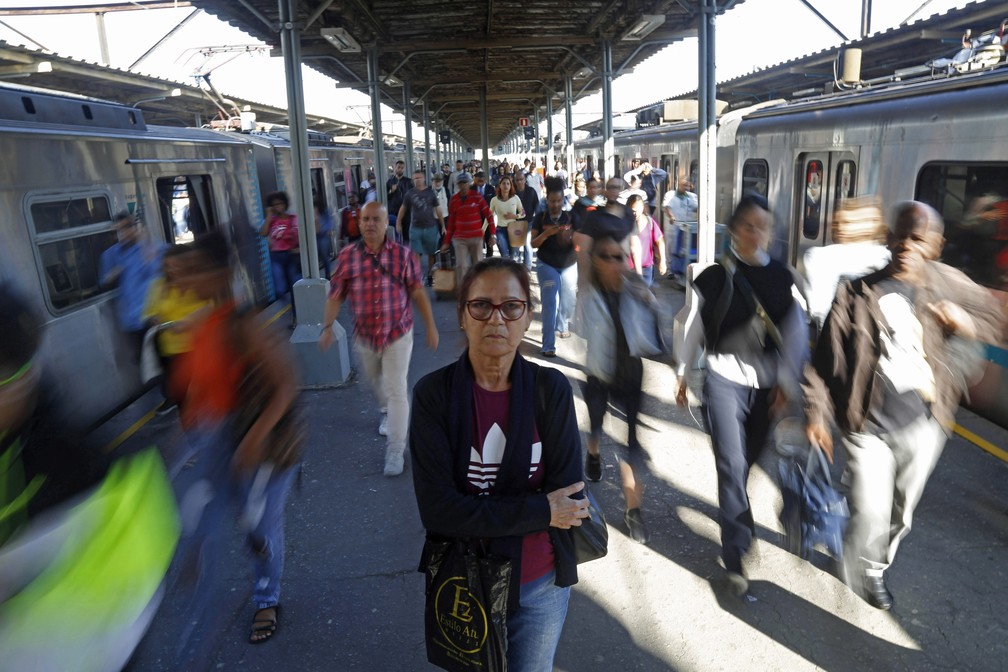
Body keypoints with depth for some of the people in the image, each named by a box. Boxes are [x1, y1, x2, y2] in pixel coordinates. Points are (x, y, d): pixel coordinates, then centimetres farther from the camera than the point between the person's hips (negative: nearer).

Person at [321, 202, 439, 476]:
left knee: (396, 390, -4)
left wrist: (431, 326, -3)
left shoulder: (402, 254, -9)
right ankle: (387, 413, 56)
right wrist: (328, 326, -10)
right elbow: (336, 295, -1)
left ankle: (396, 450, 5)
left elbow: (418, 293, -4)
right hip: (364, 336, 3)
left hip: (398, 334, -3)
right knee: (377, 383, 24)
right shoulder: (347, 256, -5)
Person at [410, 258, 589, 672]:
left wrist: (478, 513, -18)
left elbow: (569, 498, -14)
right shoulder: (434, 393, -16)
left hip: (540, 584, 1)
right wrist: (541, 511, -21)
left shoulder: (551, 389, -13)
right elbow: (437, 510, -21)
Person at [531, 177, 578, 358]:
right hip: (547, 265, -2)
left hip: (569, 265, 2)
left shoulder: (571, 217, -3)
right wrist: (546, 233, -26)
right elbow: (533, 244, -9)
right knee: (550, 303, -9)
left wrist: (570, 236, -28)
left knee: (568, 301, 11)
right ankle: (548, 345, -7)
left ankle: (563, 326, 44)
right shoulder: (540, 218, -4)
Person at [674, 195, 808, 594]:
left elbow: (795, 334, 2)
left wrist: (786, 382, -4)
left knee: (749, 460, 17)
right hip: (724, 381, -3)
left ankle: (735, 516, 46)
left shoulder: (782, 278, 1)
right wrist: (683, 375, 8)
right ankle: (735, 555, 4)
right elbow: (693, 330, 2)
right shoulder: (713, 278, -6)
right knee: (732, 465, -6)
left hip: (767, 385, 3)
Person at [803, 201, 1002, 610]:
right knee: (871, 515, -8)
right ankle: (860, 569, 26)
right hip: (870, 427, -3)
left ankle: (877, 569, 47)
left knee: (901, 513, 19)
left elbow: (993, 319, 13)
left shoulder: (947, 284, -2)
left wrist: (966, 322, -10)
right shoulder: (857, 293, -12)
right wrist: (816, 413, -13)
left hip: (923, 426, 4)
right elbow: (826, 357, -10)